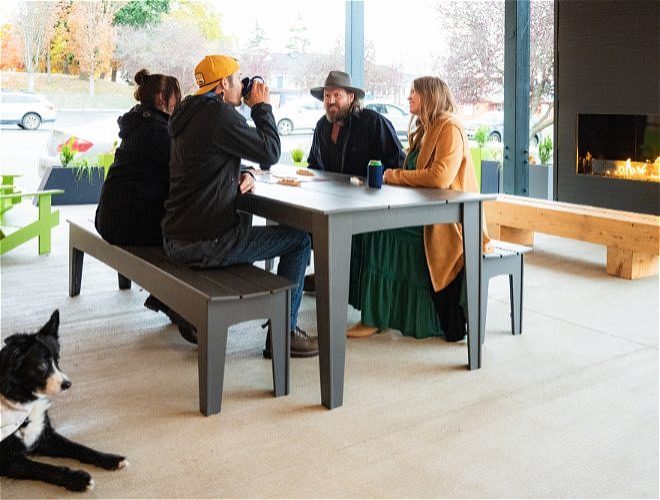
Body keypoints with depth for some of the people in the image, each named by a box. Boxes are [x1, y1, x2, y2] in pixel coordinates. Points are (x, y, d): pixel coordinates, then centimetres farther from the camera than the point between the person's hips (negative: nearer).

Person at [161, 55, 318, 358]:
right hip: (204, 244, -10)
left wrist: (241, 175, 5)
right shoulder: (220, 114, -15)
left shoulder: (190, 114, 16)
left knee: (243, 221, 38)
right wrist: (262, 106, 2)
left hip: (175, 240, 10)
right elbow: (270, 152, -10)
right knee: (300, 239, 1)